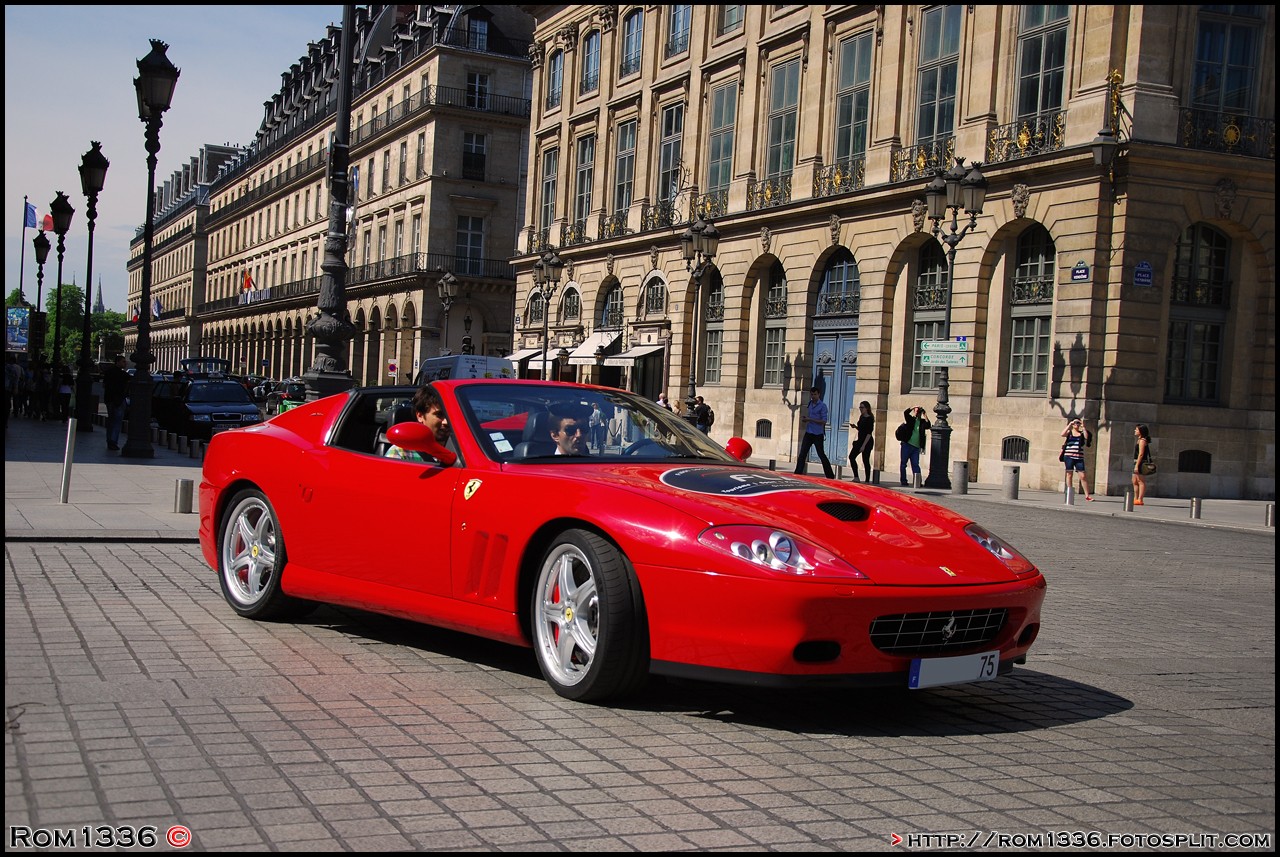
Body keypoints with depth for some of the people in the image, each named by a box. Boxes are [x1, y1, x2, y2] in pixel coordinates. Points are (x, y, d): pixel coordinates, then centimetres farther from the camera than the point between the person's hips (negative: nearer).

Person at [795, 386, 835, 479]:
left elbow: (824, 421, -16)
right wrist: (805, 419, 2)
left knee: (821, 455, 1)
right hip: (808, 433, 6)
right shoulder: (810, 404, 12)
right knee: (802, 454, -1)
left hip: (818, 434, -6)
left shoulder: (822, 406, -10)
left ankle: (830, 476, 11)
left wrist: (810, 419, -21)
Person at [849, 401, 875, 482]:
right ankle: (856, 477, 2)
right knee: (851, 456, 0)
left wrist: (864, 445, -23)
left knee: (865, 460, -4)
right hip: (860, 440, 9)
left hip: (867, 442, -9)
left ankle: (867, 480, 3)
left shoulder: (870, 419, -14)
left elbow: (869, 433, -18)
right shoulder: (861, 417, 11)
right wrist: (855, 426, 1)